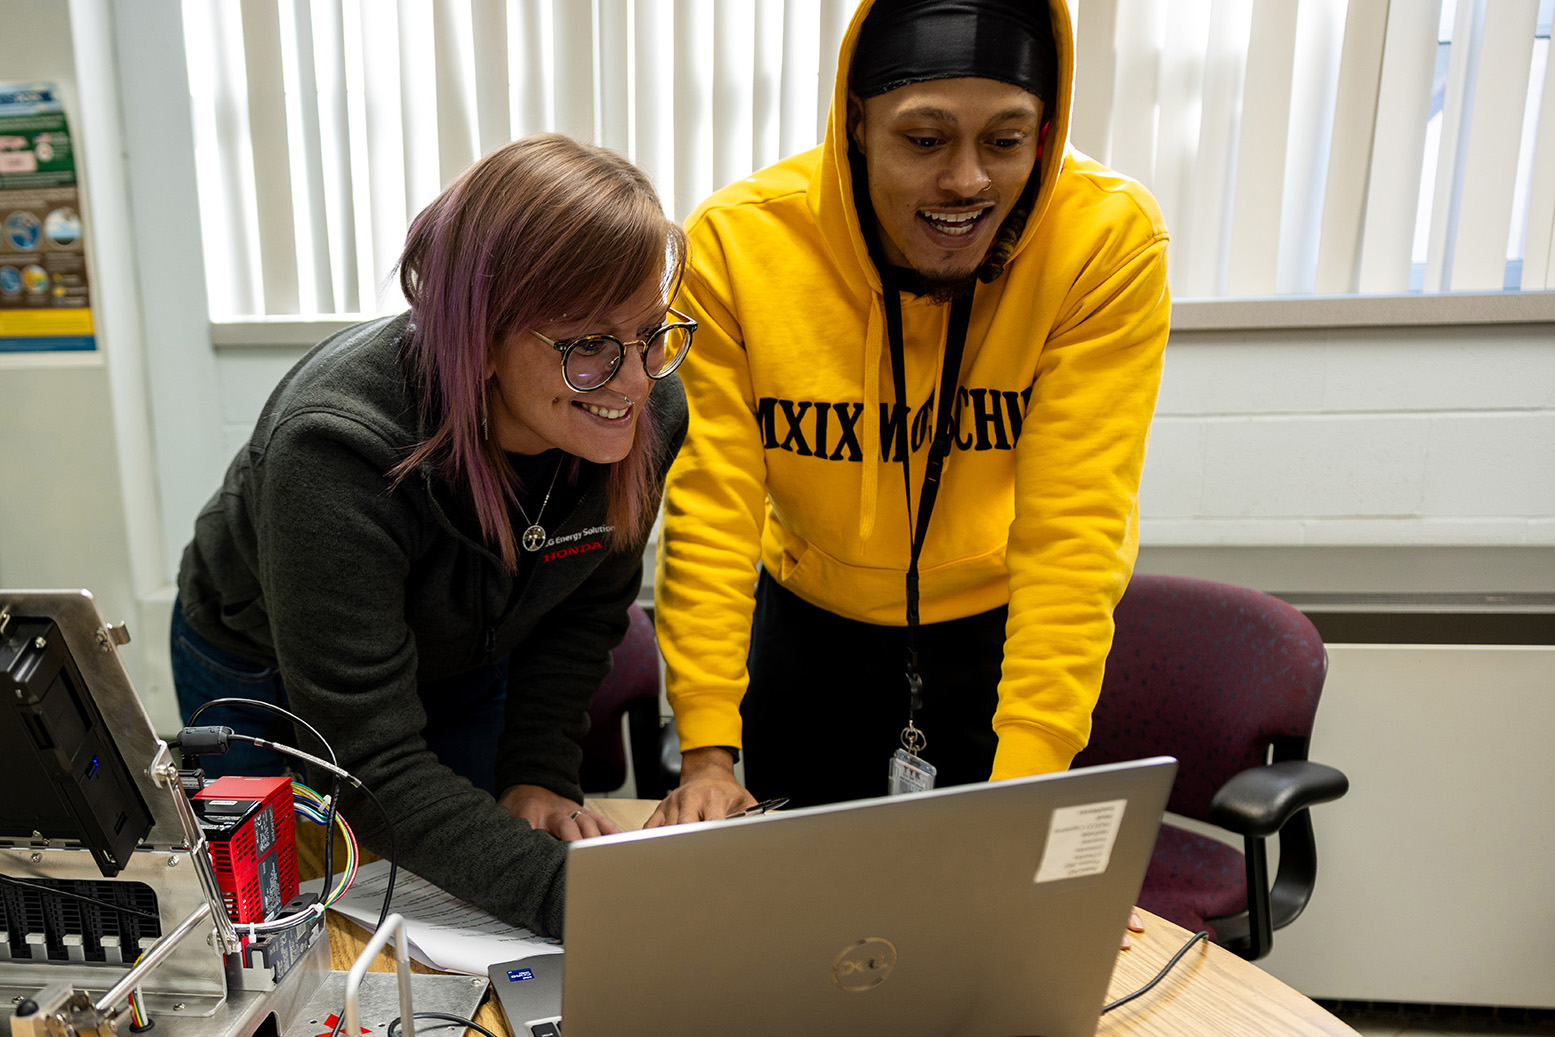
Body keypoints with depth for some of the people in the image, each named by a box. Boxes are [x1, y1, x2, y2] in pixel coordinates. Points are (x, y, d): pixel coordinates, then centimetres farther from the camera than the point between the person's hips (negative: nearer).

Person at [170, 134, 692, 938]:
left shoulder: (650, 417, -26)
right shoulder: (334, 449, -42)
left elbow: (583, 608, -9)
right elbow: (373, 766, -41)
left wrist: (536, 774, -20)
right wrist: (571, 891, -51)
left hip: (468, 670, 4)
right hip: (265, 683, -3)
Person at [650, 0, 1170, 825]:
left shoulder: (1110, 240, -23)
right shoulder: (735, 242, -21)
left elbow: (1075, 531, -25)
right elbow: (711, 512, -20)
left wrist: (1029, 774, -29)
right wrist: (706, 749, -25)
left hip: (1002, 628, 0)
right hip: (811, 620, 1)